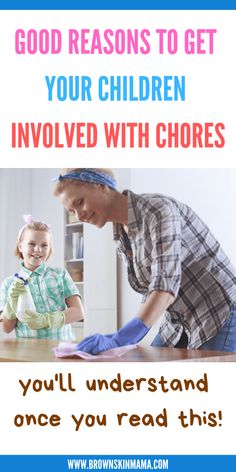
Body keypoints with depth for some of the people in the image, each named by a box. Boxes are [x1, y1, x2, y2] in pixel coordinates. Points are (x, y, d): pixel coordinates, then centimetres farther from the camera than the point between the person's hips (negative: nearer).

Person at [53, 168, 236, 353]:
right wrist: (127, 335, -7)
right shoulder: (122, 239, 3)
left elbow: (166, 286, -34)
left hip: (220, 313, -7)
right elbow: (150, 291, 8)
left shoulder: (158, 209, -22)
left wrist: (121, 339, -43)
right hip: (178, 324, 8)